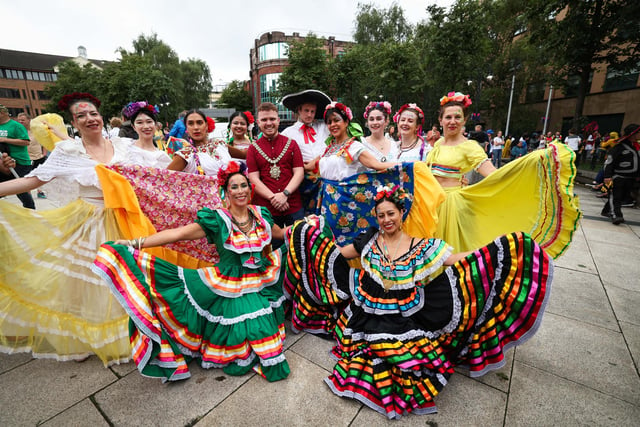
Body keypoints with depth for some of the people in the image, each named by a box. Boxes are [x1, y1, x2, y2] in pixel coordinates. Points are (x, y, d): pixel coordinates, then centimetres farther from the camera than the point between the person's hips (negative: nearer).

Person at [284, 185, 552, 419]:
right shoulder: (369, 240, 1)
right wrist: (311, 232, 9)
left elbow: (462, 262, -6)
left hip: (405, 323, -1)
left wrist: (501, 249, -16)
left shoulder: (420, 247, -4)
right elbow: (337, 254, 11)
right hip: (366, 318, 2)